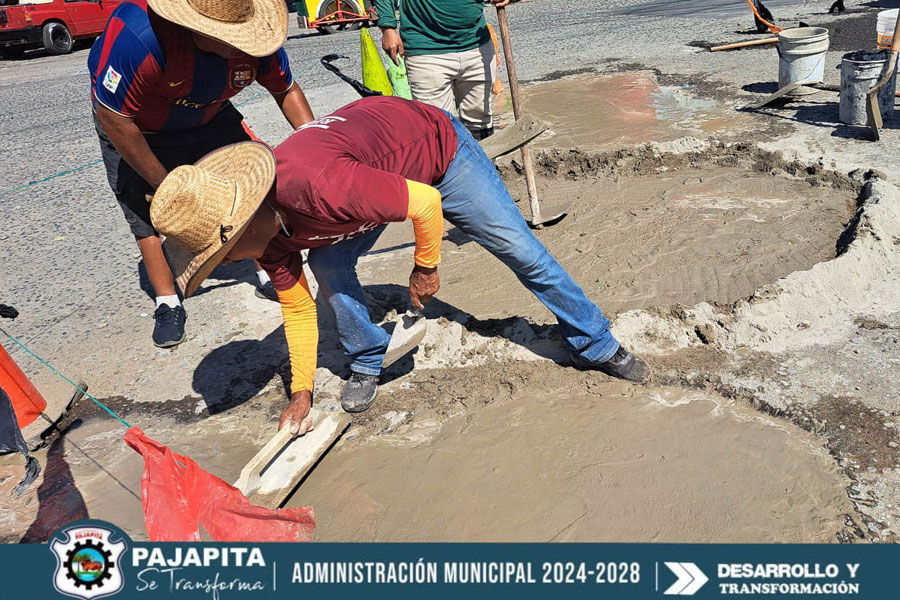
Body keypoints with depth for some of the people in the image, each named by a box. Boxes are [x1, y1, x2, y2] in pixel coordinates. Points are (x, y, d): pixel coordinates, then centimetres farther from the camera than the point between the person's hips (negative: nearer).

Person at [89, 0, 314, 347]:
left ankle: (268, 273, 15)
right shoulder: (138, 36, -42)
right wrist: (165, 183, -22)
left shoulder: (252, 38, -27)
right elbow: (113, 118, -31)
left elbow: (286, 90, -7)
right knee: (149, 211, -3)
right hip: (134, 129, -3)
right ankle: (167, 304, 15)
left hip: (209, 118, 4)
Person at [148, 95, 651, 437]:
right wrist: (302, 393, 2)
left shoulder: (317, 186, -44)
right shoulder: (268, 231, -16)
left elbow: (427, 203, -34)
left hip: (436, 145, -6)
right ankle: (368, 365, 9)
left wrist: (425, 269, -16)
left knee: (520, 249, -5)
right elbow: (297, 307, -2)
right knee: (328, 267, -13)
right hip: (379, 163, 6)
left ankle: (598, 346, 11)